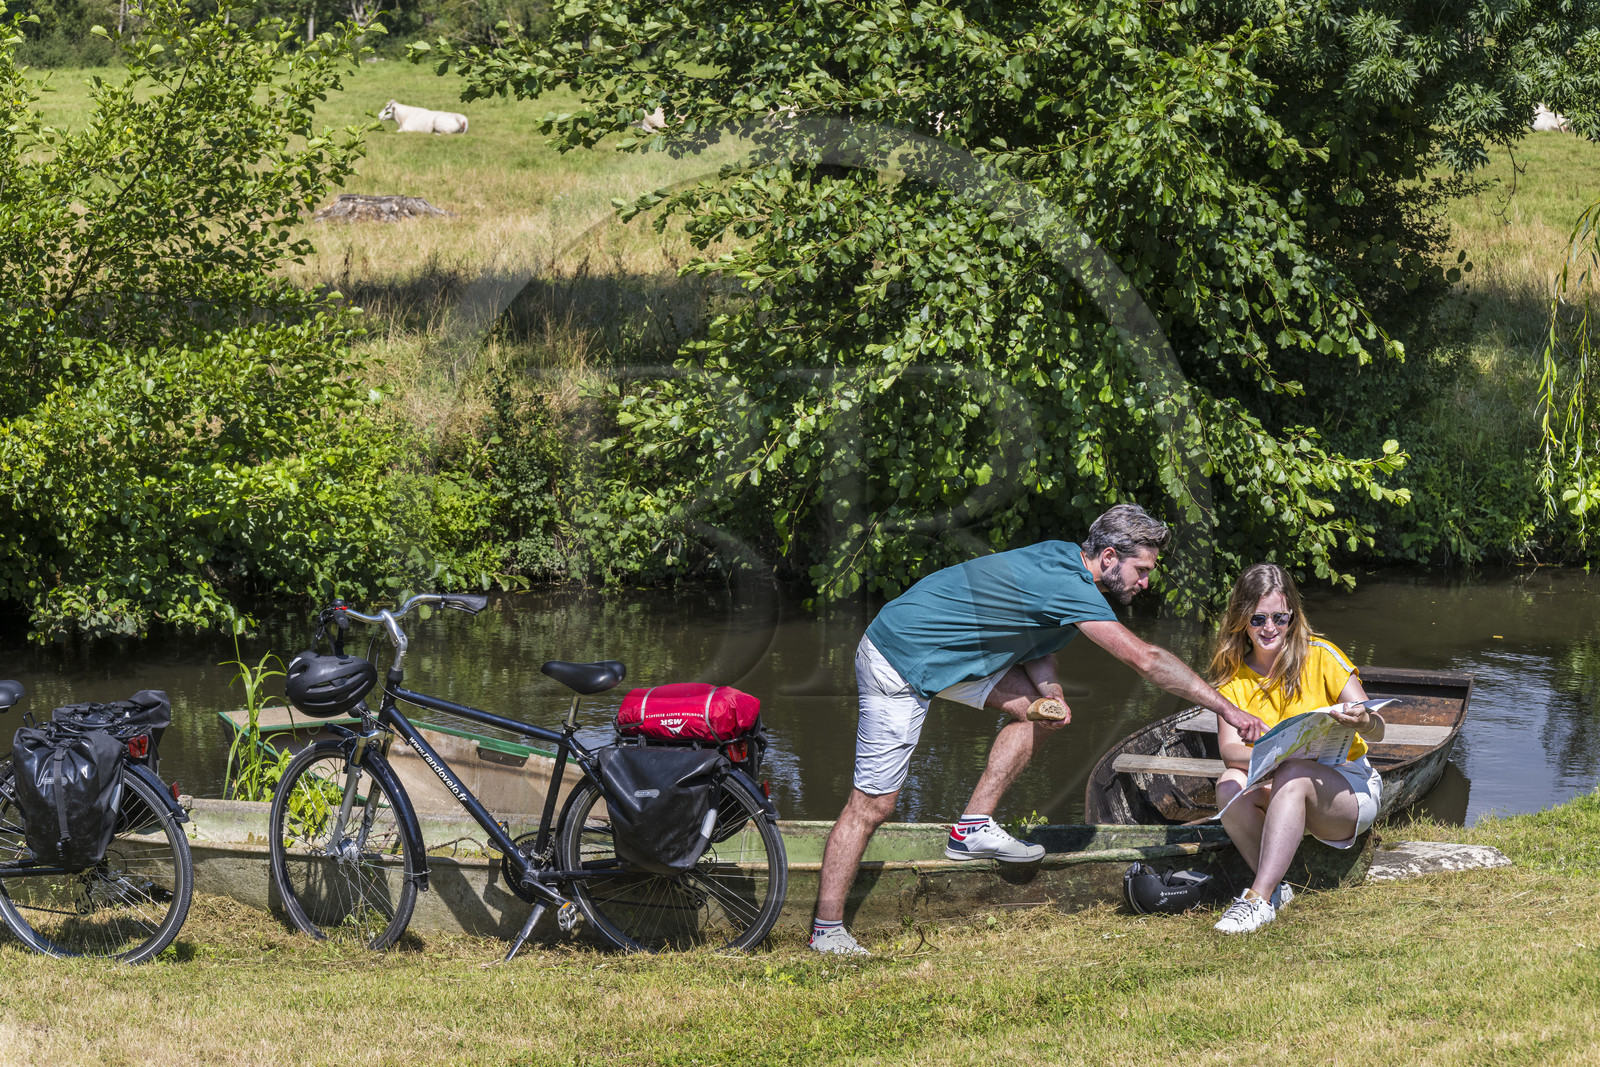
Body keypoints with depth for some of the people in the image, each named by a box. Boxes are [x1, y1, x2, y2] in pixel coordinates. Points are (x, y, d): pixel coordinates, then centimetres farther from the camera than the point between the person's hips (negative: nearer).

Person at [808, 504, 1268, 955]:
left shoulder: (1062, 559, 4)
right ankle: (827, 930, -1)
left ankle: (974, 827, 9)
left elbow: (1037, 641, 10)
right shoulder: (1068, 586, -24)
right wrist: (1226, 709, -23)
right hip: (899, 666, -9)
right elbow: (1146, 659, -26)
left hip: (945, 653, 9)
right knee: (872, 804, -7)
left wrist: (1051, 692, -11)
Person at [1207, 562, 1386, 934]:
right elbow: (1229, 749, -11)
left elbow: (1377, 731, -11)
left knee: (1294, 777, -36)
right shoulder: (1233, 676, 2)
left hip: (1348, 787, -3)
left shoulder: (1320, 656, -7)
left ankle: (1259, 898, -41)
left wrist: (1362, 722, -36)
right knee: (1229, 785, -28)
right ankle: (1275, 889, -20)